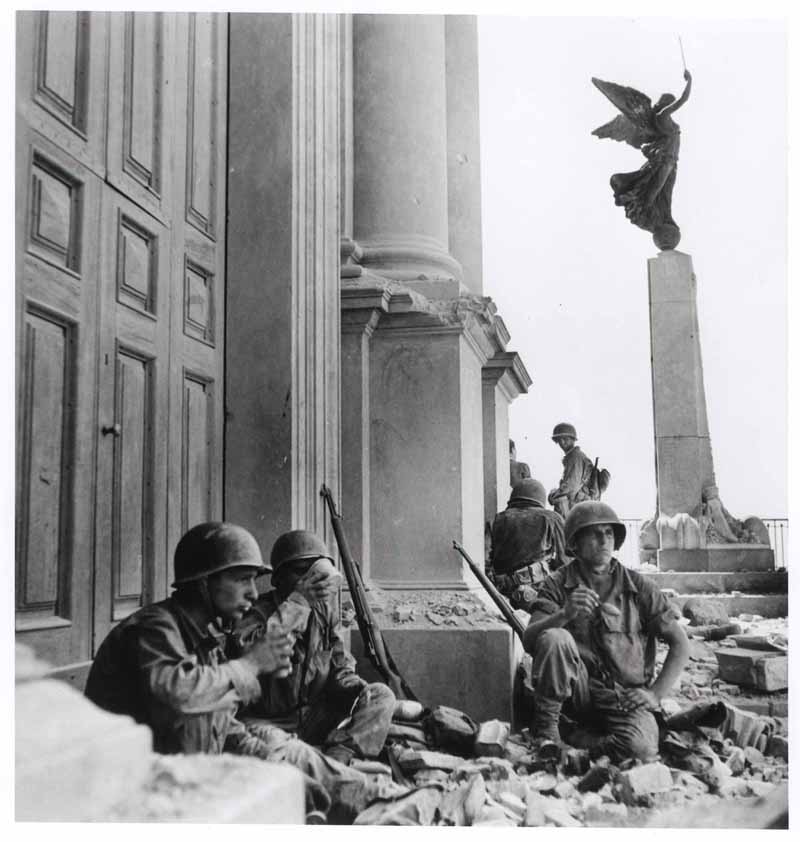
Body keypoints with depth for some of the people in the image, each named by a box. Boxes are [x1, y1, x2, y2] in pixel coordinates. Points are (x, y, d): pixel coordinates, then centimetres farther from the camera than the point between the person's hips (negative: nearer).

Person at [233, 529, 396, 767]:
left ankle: (339, 755, -27)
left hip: (314, 718, 6)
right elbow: (247, 649, -34)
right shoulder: (259, 612, -12)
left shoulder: (325, 610, 7)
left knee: (382, 695, -9)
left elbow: (339, 667, 13)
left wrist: (355, 687, -11)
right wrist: (296, 601, -31)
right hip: (267, 721, -6)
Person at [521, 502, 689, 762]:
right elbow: (529, 641, -14)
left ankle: (574, 739, -1)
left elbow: (680, 645, 5)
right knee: (554, 638, -30)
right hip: (578, 689, -1)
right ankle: (545, 732, -12)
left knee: (641, 748, -31)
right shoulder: (558, 585, 0)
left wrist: (654, 695, -4)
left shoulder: (638, 587, 2)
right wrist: (565, 615, -32)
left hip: (625, 697, 1)